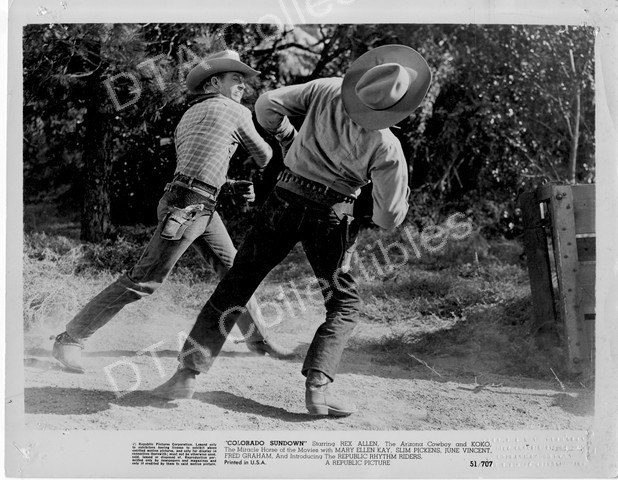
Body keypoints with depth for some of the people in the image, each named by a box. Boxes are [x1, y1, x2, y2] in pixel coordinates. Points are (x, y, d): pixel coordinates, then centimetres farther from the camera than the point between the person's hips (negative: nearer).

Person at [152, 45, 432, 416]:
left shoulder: (327, 90, -8)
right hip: (331, 217, -3)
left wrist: (287, 137, 16)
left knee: (236, 285, 9)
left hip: (286, 200, 3)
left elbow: (267, 105, -1)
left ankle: (188, 373, 9)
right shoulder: (386, 147, -15)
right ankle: (317, 386, -5)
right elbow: (389, 218, -11)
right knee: (345, 304, 13)